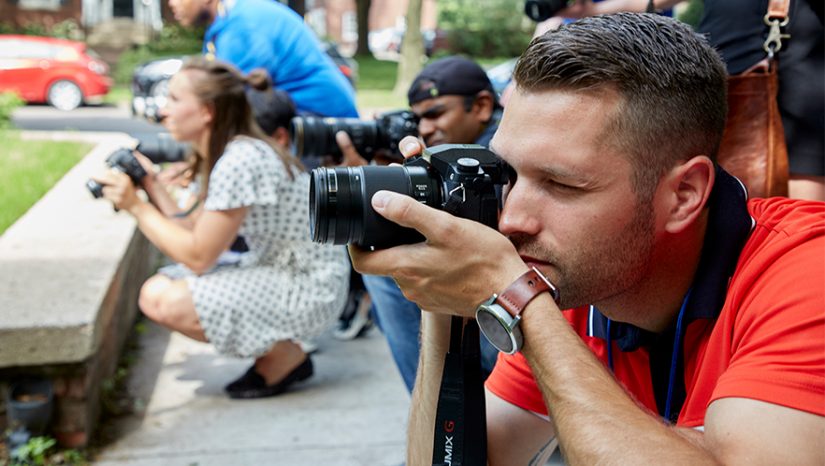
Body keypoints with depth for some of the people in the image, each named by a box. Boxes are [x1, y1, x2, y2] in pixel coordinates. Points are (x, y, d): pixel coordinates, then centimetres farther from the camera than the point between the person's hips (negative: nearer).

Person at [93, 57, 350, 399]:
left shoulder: (239, 162, -23)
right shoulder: (226, 153, 7)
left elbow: (198, 257, -19)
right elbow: (191, 231, 6)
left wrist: (136, 206, -14)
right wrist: (149, 182, 2)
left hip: (311, 289, -10)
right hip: (279, 271, 10)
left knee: (162, 301, -18)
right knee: (158, 288, 4)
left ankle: (283, 357, -1)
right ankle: (274, 346, 11)